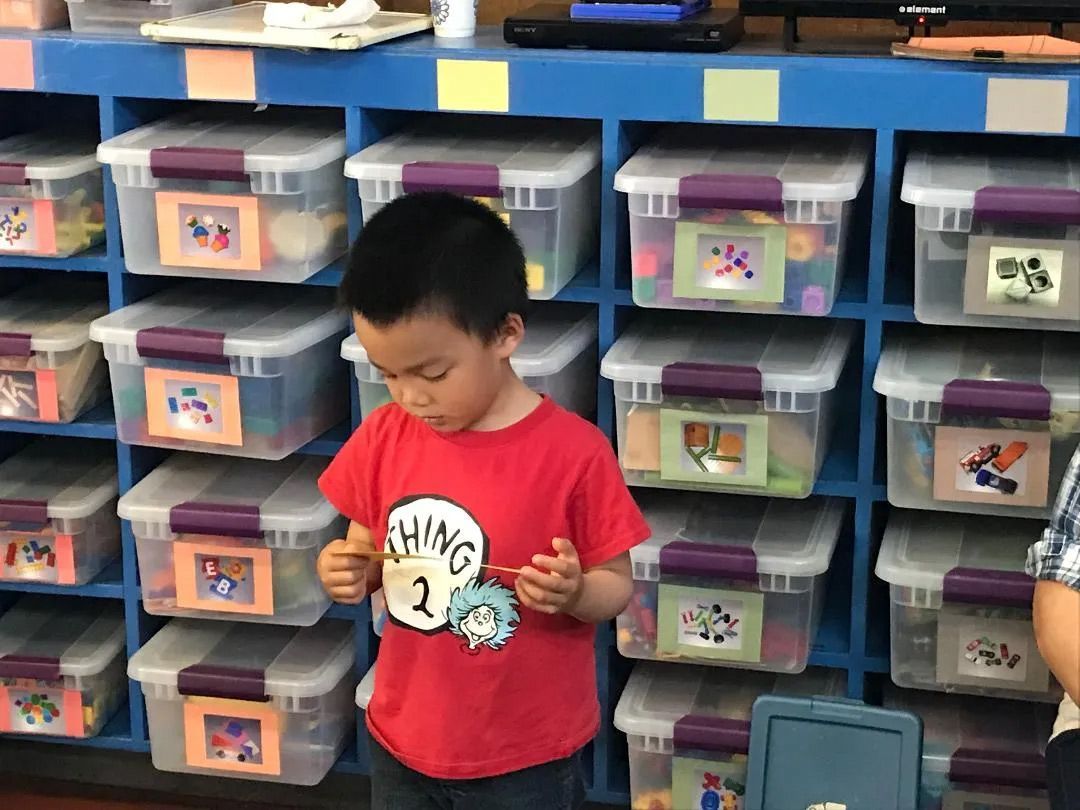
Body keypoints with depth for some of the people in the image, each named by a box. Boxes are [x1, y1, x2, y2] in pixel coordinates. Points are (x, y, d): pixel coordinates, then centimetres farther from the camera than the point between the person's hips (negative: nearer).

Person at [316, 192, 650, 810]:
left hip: (526, 759, -4)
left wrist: (573, 592, -28)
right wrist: (346, 570, -13)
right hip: (403, 743, 4)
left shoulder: (574, 453, -17)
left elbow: (618, 587, -8)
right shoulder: (384, 438, -5)